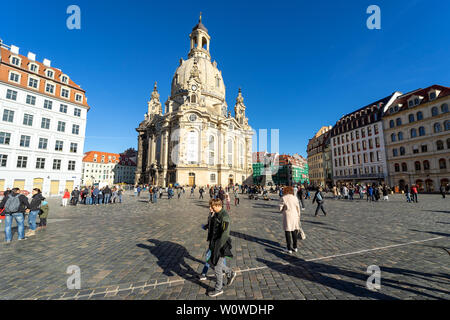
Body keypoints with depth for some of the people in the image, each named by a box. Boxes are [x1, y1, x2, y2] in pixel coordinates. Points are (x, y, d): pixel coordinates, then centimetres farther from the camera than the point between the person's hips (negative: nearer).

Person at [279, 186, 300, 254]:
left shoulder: (283, 198, -7)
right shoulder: (295, 197, 3)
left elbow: (280, 208, -8)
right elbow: (298, 208, 5)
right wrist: (298, 217, 14)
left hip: (287, 216, -4)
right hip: (295, 215, 4)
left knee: (287, 232, 6)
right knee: (294, 231, 18)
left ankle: (289, 249, 12)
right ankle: (295, 247, 26)